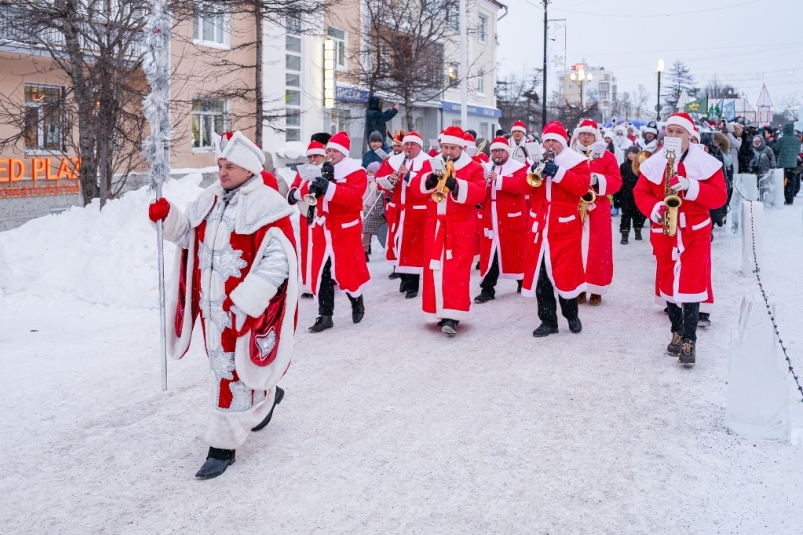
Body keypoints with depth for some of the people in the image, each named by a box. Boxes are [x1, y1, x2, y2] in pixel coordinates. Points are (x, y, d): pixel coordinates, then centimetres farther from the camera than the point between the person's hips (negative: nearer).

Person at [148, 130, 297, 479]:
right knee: (224, 364, 21)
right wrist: (168, 216, -4)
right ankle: (266, 397, 47)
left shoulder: (268, 206, -15)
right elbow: (188, 235, 17)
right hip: (212, 304, 8)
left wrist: (244, 300, -24)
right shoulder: (210, 199, 9)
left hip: (246, 308, -8)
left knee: (234, 371, -3)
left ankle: (223, 446, 10)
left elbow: (278, 261, -20)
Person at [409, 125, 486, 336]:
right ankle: (441, 311, 18)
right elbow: (415, 184, 0)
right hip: (435, 225, 5)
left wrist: (456, 186, -29)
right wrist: (429, 180, -21)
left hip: (461, 227, -4)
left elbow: (479, 193, -15)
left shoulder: (473, 168, -1)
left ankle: (452, 317, -15)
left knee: (456, 269, -11)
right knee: (434, 268, 6)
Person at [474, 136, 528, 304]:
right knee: (489, 253, 2)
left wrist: (499, 179, -26)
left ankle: (523, 282, 27)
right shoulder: (486, 169, 14)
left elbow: (521, 185, -19)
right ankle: (488, 289, 6)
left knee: (516, 250, 7)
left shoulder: (519, 168, 0)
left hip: (512, 219, -3)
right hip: (490, 219, 4)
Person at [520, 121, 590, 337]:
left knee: (565, 271, -1)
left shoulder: (576, 160, 0)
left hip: (565, 225, -4)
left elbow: (583, 186, -15)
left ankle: (572, 315, 22)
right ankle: (548, 321, 11)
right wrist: (533, 174, -12)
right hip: (539, 224, 4)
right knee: (538, 273, 2)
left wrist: (559, 173, -22)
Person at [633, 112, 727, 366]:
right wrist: (654, 208, -15)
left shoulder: (706, 162, -3)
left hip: (695, 232, -3)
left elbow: (719, 196, -6)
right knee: (668, 283, 10)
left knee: (691, 284, -9)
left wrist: (691, 187, -21)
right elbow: (640, 191, 5)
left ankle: (690, 340, -2)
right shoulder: (654, 163, 3)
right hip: (664, 232, 3)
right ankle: (677, 332, 27)